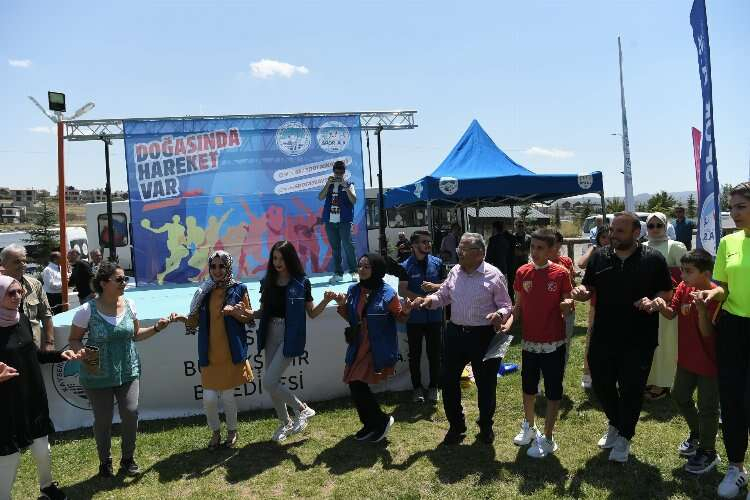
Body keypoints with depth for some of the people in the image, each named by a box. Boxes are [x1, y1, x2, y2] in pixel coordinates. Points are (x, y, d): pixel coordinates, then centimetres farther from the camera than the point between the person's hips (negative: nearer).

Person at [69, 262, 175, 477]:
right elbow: (74, 340, -2)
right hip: (98, 375, -2)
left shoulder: (129, 305, -2)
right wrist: (82, 352, -22)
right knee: (103, 419, 8)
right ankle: (104, 461, 33)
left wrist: (156, 328, -5)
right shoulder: (87, 310, -14)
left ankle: (128, 458, 22)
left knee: (130, 413, -3)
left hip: (128, 371, 3)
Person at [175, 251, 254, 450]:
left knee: (227, 396, 4)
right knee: (209, 398, 0)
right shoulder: (204, 291, 6)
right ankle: (215, 432, 28)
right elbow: (196, 320, 8)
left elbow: (249, 316, 2)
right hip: (209, 354, 2)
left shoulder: (239, 289, -1)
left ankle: (232, 431, 31)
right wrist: (182, 318, -12)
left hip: (231, 353, -2)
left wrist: (234, 311, -16)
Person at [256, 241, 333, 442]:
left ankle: (302, 409, 11)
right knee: (272, 383, 11)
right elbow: (263, 312, 10)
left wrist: (326, 300, -19)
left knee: (269, 383, -11)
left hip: (290, 337, -5)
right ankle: (285, 423, 33)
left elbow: (312, 313, -1)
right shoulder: (267, 282, 4)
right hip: (271, 335, 5)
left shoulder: (301, 282, -7)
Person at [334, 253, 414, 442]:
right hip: (358, 347, 6)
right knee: (355, 385, 8)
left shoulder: (387, 292, -12)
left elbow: (399, 317, -1)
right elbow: (350, 318, 12)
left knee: (358, 384, -10)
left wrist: (405, 311, -23)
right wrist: (342, 304, -6)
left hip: (378, 349, -6)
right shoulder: (353, 290, 3)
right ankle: (370, 424, 31)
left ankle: (381, 421, 13)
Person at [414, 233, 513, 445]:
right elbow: (443, 295, 13)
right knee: (449, 380, 9)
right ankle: (456, 426, 30)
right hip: (455, 332, 4)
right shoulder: (455, 272, 4)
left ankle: (486, 427, 36)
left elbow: (506, 306, -5)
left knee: (486, 384, 11)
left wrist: (500, 314, -27)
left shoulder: (494, 275, -10)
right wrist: (429, 300, -7)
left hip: (484, 336, -4)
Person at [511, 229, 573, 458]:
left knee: (553, 391, 6)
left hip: (554, 343, -4)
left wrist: (568, 305, -26)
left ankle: (547, 439, 20)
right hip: (529, 341, 4)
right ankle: (529, 426, 40)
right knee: (528, 387, 19)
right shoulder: (522, 272, -1)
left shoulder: (561, 273, -10)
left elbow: (566, 309, -4)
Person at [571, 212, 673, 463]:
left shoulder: (653, 258, -4)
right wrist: (582, 291, -14)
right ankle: (615, 424, 40)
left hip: (639, 339, -3)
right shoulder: (599, 256, 3)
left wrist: (654, 301, -19)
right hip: (603, 336, 3)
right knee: (601, 384, 13)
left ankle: (624, 436, 28)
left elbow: (667, 292, 2)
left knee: (631, 389, 6)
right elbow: (590, 289, 9)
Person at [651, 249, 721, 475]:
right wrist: (661, 305, -22)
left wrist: (701, 309, -40)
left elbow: (707, 333, -24)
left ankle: (708, 452, 27)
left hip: (709, 362, -7)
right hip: (686, 357, 7)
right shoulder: (683, 287, -5)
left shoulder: (714, 296, -24)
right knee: (680, 397, 21)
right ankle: (696, 434, 46)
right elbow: (671, 314, -1)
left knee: (707, 407, 8)